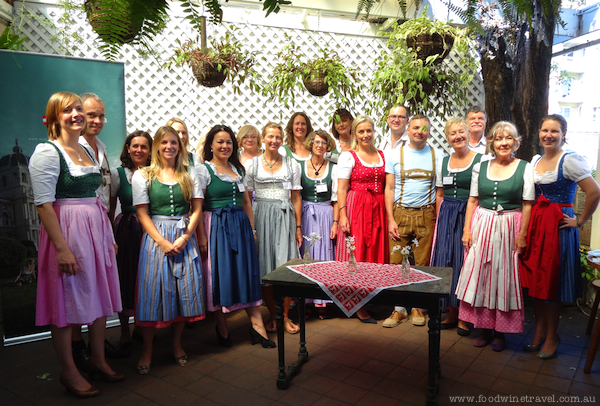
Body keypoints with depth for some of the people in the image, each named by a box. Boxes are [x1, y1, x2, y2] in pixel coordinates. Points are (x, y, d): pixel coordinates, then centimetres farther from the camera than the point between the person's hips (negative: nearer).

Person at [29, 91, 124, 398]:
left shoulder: (88, 151, 13)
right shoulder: (47, 152, -9)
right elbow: (44, 204, -16)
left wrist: (109, 235, 15)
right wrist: (62, 247, -21)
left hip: (97, 231, 7)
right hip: (66, 233, -7)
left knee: (99, 296, 13)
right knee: (66, 301, 3)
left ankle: (98, 360, 30)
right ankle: (69, 372, 21)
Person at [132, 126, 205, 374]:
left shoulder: (190, 174, 9)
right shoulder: (142, 175, 3)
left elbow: (197, 208, 4)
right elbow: (142, 214, -3)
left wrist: (185, 237, -9)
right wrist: (163, 242, -13)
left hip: (186, 237, 2)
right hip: (156, 237, -2)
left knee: (184, 290, 5)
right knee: (153, 291, -1)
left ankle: (177, 344, 24)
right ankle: (147, 349, 15)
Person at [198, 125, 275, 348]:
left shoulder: (238, 169, 15)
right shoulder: (204, 170, -2)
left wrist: (251, 228, 11)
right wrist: (201, 235, -15)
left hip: (240, 225, 5)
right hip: (216, 226, -5)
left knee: (248, 272, 3)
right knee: (219, 273, 1)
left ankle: (257, 325, 10)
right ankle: (222, 328, 18)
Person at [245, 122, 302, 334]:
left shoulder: (292, 164, 8)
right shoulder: (252, 164, 6)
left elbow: (296, 197, 8)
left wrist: (298, 226, 4)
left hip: (285, 217, 0)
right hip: (261, 217, 0)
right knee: (265, 268, 1)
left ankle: (284, 315, 11)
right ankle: (273, 316, 18)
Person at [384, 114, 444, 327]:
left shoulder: (437, 156, 7)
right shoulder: (394, 154, 6)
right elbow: (389, 188, 4)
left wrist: (439, 219, 0)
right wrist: (390, 219, -3)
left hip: (426, 215, 0)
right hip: (400, 214, 0)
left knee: (423, 263, 4)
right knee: (396, 262, -1)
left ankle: (417, 307, 20)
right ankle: (399, 309, 11)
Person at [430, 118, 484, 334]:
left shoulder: (480, 160, -4)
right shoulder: (443, 162, 11)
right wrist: (441, 219, 5)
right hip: (446, 217, 5)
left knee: (465, 263, -2)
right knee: (446, 261, 6)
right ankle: (452, 313, 20)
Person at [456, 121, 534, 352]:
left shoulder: (525, 168, -1)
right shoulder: (480, 168, 7)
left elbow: (527, 205, -4)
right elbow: (473, 201, 7)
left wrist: (522, 234, -10)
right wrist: (467, 229, 1)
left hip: (510, 228, -2)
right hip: (482, 226, 3)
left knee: (505, 278, 4)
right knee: (481, 276, 5)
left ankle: (501, 331, 17)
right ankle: (484, 327, 19)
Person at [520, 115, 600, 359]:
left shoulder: (570, 161, -11)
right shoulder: (535, 161, 10)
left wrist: (580, 221, -11)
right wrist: (530, 222, 11)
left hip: (558, 226, -6)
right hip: (535, 224, 6)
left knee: (551, 283, 2)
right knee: (534, 281, 9)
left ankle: (551, 337, 19)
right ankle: (539, 332, 24)